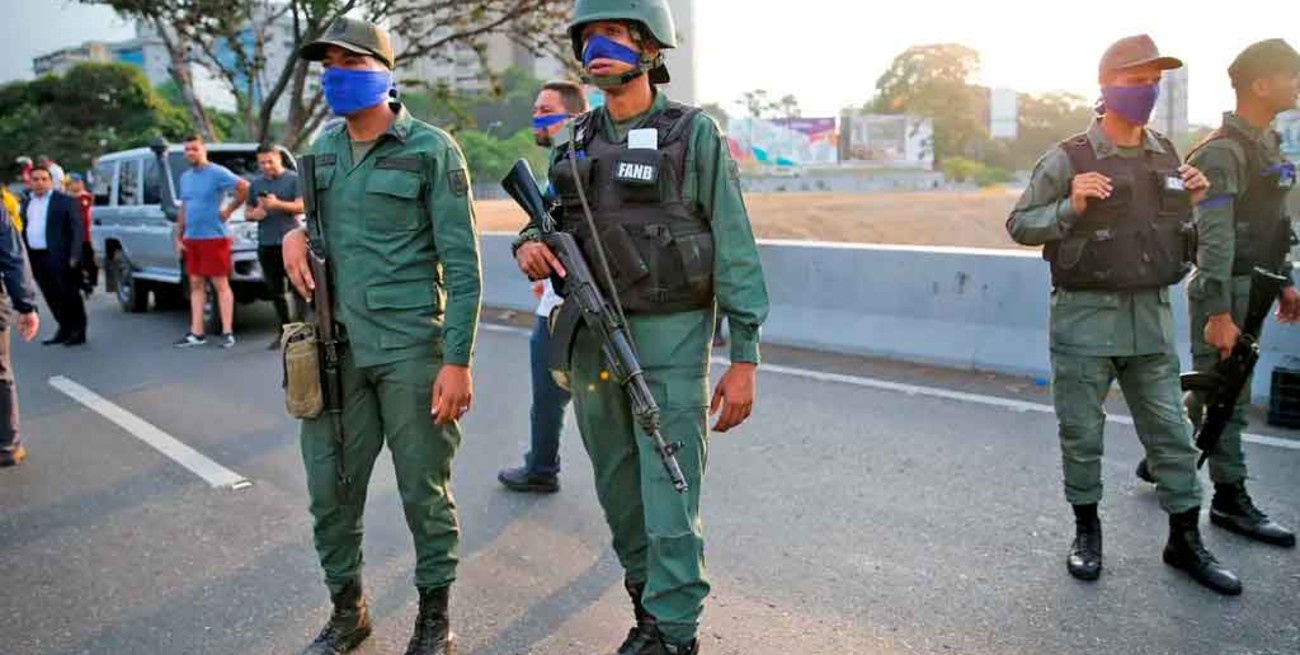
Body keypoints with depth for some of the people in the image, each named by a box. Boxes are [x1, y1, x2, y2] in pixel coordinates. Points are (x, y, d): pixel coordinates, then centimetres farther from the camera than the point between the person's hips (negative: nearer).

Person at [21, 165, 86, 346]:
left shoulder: (65, 201, -4)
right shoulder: (27, 203, 16)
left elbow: (77, 229, -9)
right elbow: (24, 230, 17)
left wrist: (74, 256, -17)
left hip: (59, 258, -6)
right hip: (36, 257, 6)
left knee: (69, 296, 0)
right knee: (52, 298, 10)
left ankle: (78, 331, 9)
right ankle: (65, 329, 20)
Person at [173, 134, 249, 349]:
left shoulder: (217, 173, -7)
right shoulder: (185, 177, 16)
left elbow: (244, 187, -17)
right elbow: (183, 209, 19)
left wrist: (229, 210, -14)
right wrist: (179, 238, 14)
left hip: (214, 236, -7)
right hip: (191, 238, 7)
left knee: (220, 284, -4)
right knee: (196, 284, 8)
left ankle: (227, 332, -1)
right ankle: (197, 333, 11)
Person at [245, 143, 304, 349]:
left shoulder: (294, 179, 3)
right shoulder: (256, 184, 18)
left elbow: (301, 206, -6)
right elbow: (247, 212, 23)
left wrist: (277, 204, -19)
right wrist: (254, 214, -1)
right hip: (266, 244, 5)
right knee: (275, 291, 6)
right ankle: (284, 330, 13)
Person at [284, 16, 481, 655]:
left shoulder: (430, 150, -6)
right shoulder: (322, 148, 10)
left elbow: (462, 263, -9)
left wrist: (458, 360, -15)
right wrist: (297, 233, 1)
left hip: (409, 346, -5)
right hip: (335, 346, 5)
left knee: (424, 490, 4)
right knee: (330, 489, 10)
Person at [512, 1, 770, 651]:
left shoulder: (694, 134, -6)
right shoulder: (573, 142, 8)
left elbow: (734, 251, -8)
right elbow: (545, 223, 16)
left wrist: (744, 360, -13)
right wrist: (528, 244, -11)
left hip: (669, 339, -5)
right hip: (592, 338, 6)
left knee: (669, 496, -3)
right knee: (618, 489, 15)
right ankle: (648, 602, 34)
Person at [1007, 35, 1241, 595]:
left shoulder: (1168, 158, 10)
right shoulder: (1067, 160, -6)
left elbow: (1182, 237, 21)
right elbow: (1020, 226, -6)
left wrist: (1191, 205, 0)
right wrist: (1070, 207, -21)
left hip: (1151, 317, 4)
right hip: (1085, 318, -4)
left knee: (1171, 432, 9)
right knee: (1082, 433, 6)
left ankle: (1185, 540, 22)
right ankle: (1086, 530, 24)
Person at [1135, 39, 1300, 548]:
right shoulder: (1223, 152, -16)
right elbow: (1215, 238, -22)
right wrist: (1218, 314, -25)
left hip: (1254, 286, 9)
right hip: (1226, 288, -9)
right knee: (1226, 396, 0)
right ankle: (1230, 500, 11)